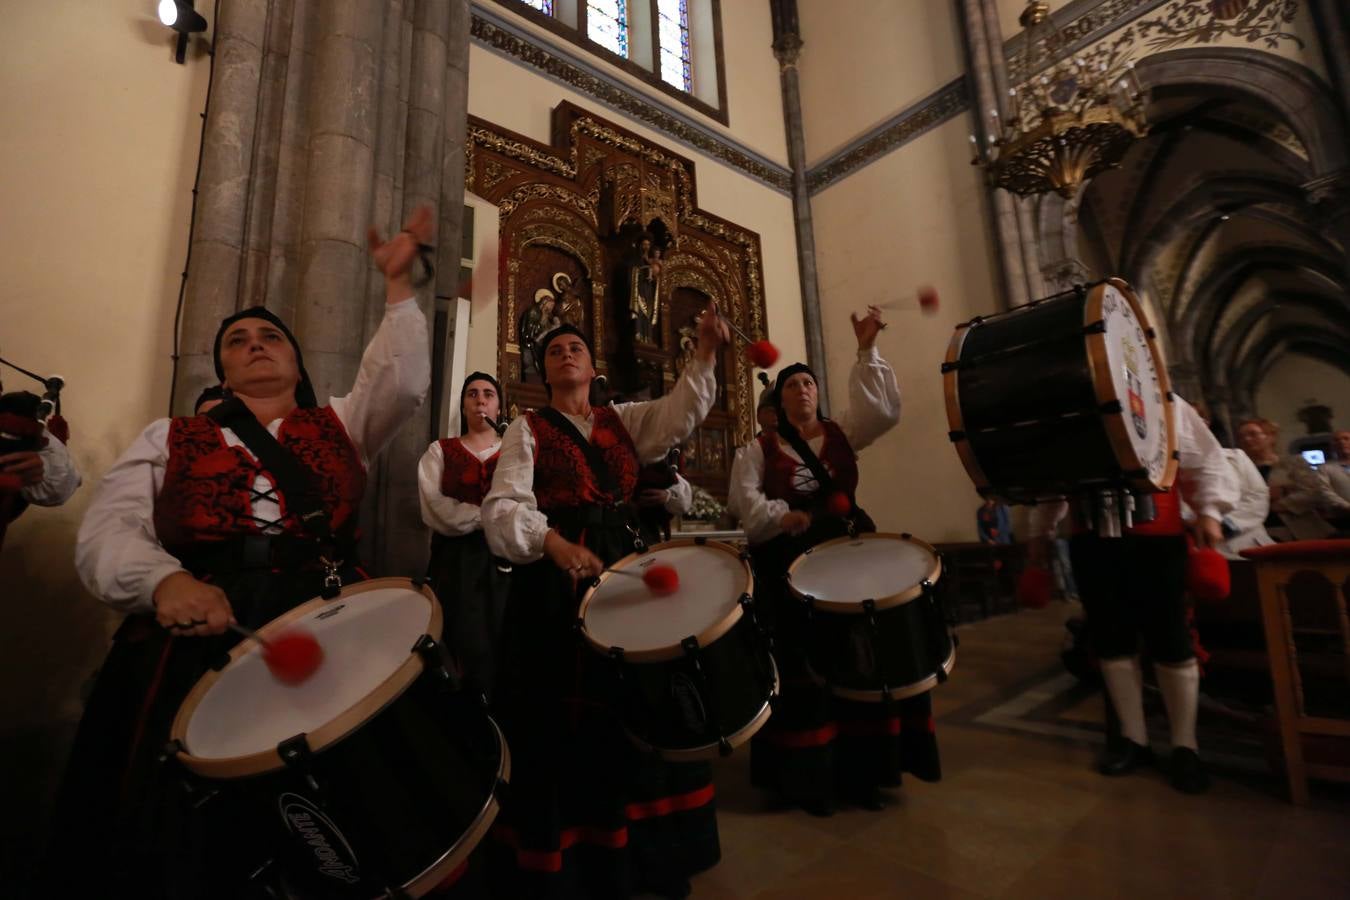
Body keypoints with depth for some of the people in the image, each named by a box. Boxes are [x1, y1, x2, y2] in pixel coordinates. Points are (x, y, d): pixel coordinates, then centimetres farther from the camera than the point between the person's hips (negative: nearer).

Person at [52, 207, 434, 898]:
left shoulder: (339, 426, 18)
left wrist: (397, 283, 1)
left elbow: (402, 381, 3)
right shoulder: (168, 438, 18)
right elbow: (107, 534, 6)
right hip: (191, 650, 1)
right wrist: (164, 581, -15)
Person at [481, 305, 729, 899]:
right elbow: (504, 507, -12)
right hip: (555, 584, -3)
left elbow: (681, 413, -3)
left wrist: (706, 353, -18)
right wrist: (552, 542, -31)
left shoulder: (626, 420, 13)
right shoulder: (527, 429, 1)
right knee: (563, 724, 4)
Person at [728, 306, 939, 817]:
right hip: (789, 572, -3)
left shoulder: (842, 433, 11)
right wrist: (790, 518, -21)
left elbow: (883, 409, -4)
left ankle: (859, 771, 22)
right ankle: (807, 778, 15)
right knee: (801, 671, 0)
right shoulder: (759, 450, 3)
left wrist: (866, 351, -10)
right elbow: (746, 504, -6)